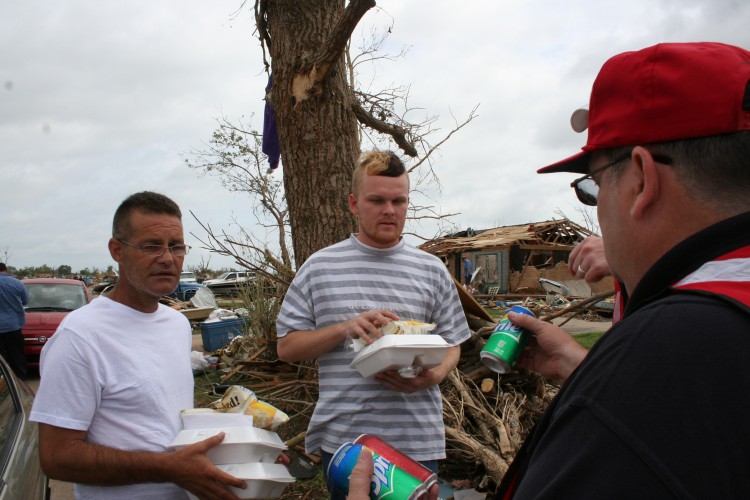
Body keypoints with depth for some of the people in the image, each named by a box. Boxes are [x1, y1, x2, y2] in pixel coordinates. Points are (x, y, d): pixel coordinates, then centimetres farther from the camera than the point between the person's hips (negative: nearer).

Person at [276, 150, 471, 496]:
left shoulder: (432, 271, 4)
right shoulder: (319, 267, 1)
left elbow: (451, 346, 9)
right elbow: (286, 347, 1)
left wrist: (433, 376, -13)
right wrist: (344, 329, -15)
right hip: (341, 438, 0)